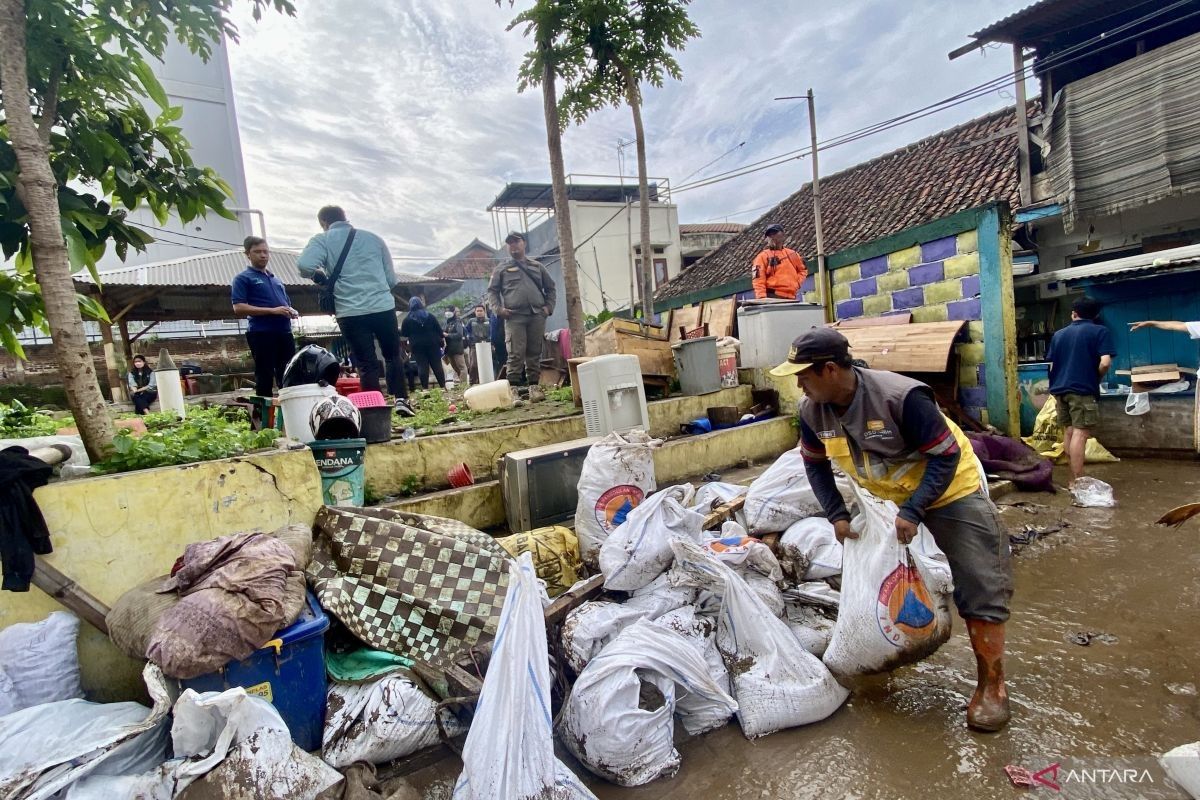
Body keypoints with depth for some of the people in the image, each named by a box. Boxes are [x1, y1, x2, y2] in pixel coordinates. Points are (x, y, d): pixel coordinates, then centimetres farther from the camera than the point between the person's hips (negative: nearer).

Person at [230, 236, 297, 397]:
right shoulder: (243, 278, 4)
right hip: (262, 334, -6)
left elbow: (287, 304, 32)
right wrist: (272, 311, -16)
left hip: (284, 333, 6)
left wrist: (292, 312, 6)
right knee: (265, 379, -4)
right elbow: (238, 308, -8)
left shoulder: (276, 279, 24)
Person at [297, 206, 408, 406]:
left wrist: (320, 276, 6)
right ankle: (401, 399, 8)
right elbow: (391, 278, 12)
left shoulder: (322, 240, 4)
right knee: (393, 356, 18)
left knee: (367, 364, 4)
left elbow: (304, 265, -14)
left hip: (350, 312, -2)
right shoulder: (373, 238, 13)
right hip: (384, 307, 2)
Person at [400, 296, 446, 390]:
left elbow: (403, 334, 5)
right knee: (437, 365, 4)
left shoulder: (407, 319, -1)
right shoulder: (429, 315, 4)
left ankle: (425, 388, -5)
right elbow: (438, 328, 4)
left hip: (417, 346, -1)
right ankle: (443, 386, 4)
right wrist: (442, 338, 14)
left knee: (422, 367, -1)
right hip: (432, 343, 1)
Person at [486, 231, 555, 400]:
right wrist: (498, 309, -5)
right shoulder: (502, 268, 13)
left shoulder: (536, 266, 19)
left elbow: (550, 287, 22)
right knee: (516, 354, -10)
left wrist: (549, 306, 7)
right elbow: (492, 291, 10)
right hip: (514, 317, -2)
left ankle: (533, 386, 8)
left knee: (534, 353, 3)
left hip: (537, 316, 3)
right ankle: (514, 388, -8)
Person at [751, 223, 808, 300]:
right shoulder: (762, 257, 1)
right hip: (773, 297, -5)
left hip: (791, 297, 6)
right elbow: (759, 280, -8)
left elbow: (803, 270, 29)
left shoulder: (792, 254, 17)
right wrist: (762, 298, -20)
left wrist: (797, 283, 10)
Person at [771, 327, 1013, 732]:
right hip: (890, 499, 6)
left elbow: (946, 456, -26)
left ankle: (992, 686, 15)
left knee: (979, 590, -3)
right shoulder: (812, 410, -17)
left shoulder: (901, 396, -34)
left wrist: (913, 512, -33)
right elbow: (816, 465, -1)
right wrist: (837, 514, -12)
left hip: (950, 491, -6)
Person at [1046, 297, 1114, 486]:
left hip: (1060, 388, 6)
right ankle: (1077, 481, -11)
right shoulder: (1100, 331, -1)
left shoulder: (1058, 334, 15)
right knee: (1081, 433, -8)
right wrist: (1096, 377, 6)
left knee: (1070, 431, 14)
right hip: (1083, 389, -5)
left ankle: (1074, 478, 21)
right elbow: (1105, 363, -12)